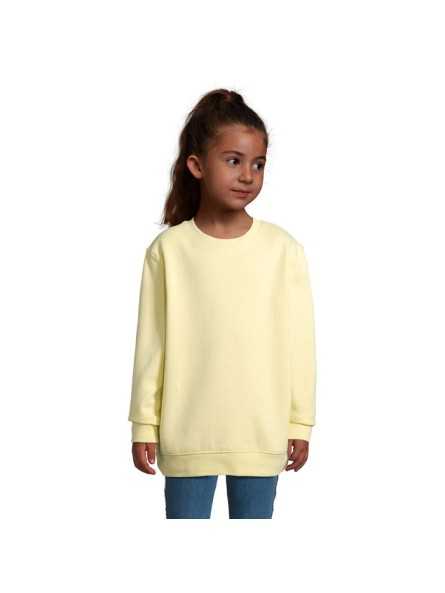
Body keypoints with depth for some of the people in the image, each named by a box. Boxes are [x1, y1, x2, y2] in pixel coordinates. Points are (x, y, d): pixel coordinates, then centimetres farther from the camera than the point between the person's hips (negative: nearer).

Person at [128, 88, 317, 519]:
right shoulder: (168, 249, -5)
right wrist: (144, 425, 0)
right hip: (188, 430, 0)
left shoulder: (284, 249, -4)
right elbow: (151, 344, -1)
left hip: (261, 430, 1)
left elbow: (299, 341, 0)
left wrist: (300, 422, 3)